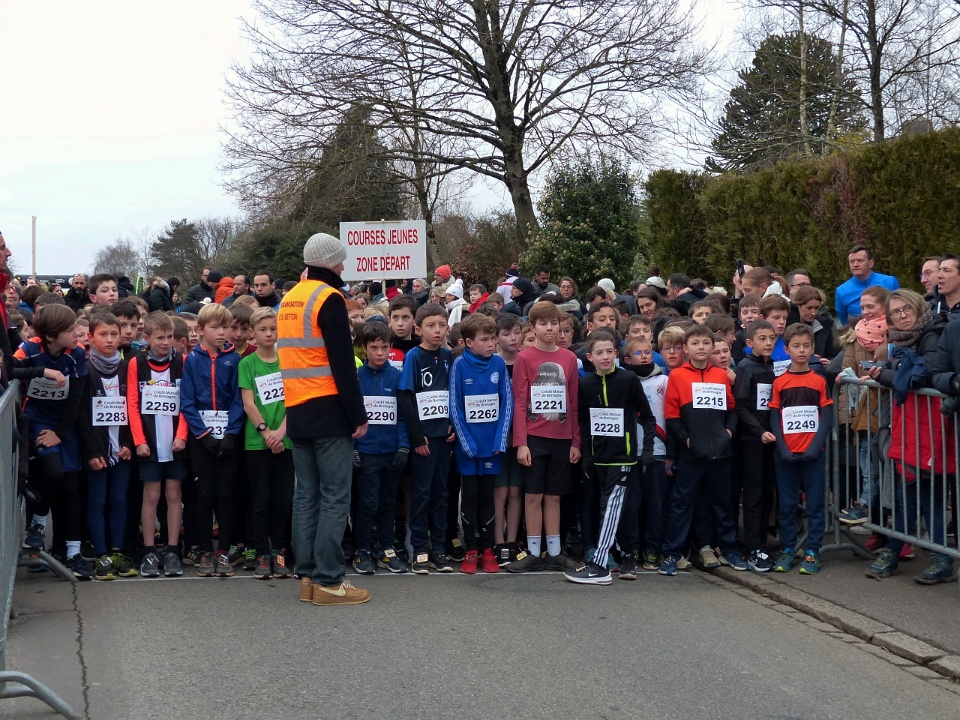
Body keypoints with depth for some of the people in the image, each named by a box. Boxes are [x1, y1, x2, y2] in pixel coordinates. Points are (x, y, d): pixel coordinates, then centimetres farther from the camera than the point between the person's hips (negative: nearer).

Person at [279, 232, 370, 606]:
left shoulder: (288, 300, 14)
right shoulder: (329, 298, -11)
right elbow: (342, 364, -15)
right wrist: (358, 415, -12)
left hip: (297, 412, 8)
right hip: (329, 411, -8)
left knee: (306, 495, 10)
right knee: (335, 498, -5)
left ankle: (308, 576, 13)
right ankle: (328, 581, -6)